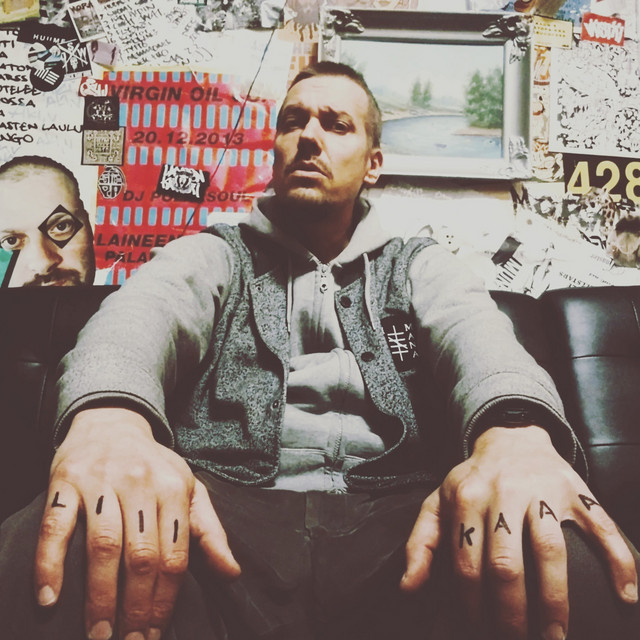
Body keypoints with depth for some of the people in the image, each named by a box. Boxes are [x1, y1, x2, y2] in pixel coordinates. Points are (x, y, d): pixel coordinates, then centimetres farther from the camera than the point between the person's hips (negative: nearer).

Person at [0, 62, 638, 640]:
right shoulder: (212, 254, 19)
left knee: (575, 565, -32)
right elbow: (143, 311, -4)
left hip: (393, 523, 1)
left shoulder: (419, 266, 21)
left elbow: (475, 333, -2)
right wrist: (108, 418, -31)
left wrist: (515, 429, -30)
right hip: (225, 525, 0)